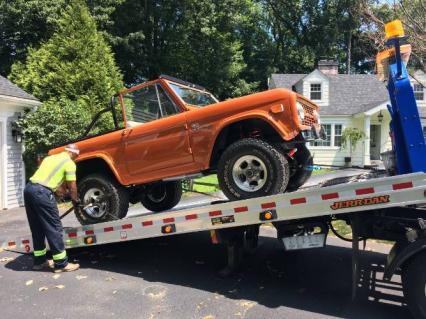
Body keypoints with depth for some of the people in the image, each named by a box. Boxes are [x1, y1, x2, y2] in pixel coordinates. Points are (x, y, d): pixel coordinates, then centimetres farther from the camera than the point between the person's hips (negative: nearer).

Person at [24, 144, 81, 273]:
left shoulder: (50, 157, 24)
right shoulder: (69, 163, 2)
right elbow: (72, 187, 2)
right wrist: (75, 201, 19)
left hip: (29, 188, 9)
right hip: (42, 192, -8)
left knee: (37, 228, 17)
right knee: (54, 228, -2)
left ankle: (39, 260, 25)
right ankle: (61, 263, 3)